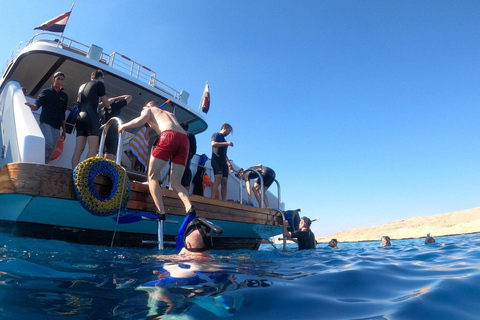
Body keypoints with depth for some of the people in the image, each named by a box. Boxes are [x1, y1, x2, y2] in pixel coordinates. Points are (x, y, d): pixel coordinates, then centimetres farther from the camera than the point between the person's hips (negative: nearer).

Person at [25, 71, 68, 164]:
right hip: (46, 123, -3)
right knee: (49, 144, -26)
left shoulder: (64, 96, 19)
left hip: (56, 127, 4)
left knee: (50, 152, -3)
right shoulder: (46, 92, 9)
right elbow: (36, 106, -2)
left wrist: (64, 130, 18)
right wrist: (31, 105, -27)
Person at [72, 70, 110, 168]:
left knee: (79, 149, 0)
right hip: (90, 117, -7)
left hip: (80, 117, 7)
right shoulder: (99, 84, 9)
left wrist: (98, 104, 48)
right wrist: (108, 102, 30)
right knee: (93, 148, -12)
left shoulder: (82, 86, 28)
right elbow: (106, 104, 9)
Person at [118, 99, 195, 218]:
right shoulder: (170, 113, 41)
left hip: (169, 136, -5)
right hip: (184, 139, 5)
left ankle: (161, 212, -9)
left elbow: (141, 120, 5)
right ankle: (190, 208, -16)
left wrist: (123, 126, 21)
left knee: (152, 176, 5)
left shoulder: (148, 109, 25)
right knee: (175, 182, 8)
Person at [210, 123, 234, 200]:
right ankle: (212, 199, -33)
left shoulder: (224, 140, 30)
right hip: (216, 160, -8)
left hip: (223, 162, 8)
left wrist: (229, 164, 21)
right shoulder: (216, 135, 8)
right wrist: (226, 143, -10)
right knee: (218, 178, -26)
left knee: (224, 182, -5)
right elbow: (213, 144, -12)